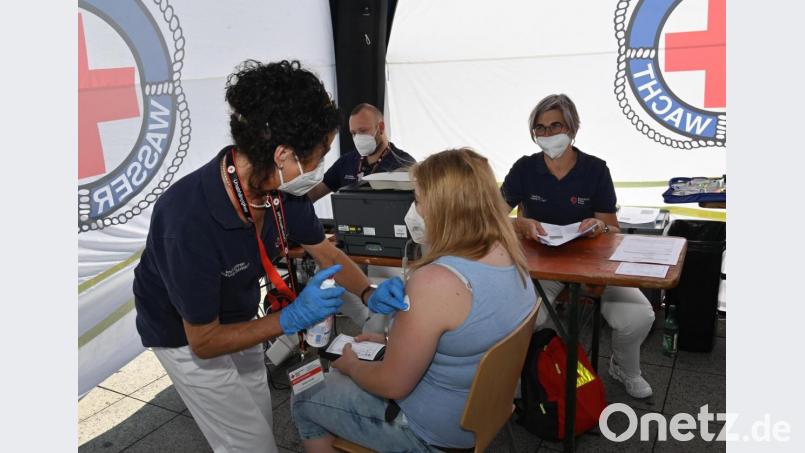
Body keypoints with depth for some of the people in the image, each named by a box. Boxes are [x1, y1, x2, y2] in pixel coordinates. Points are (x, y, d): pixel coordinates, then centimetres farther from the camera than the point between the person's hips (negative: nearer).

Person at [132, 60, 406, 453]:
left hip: (237, 318, 6)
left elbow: (328, 254, -4)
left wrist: (370, 295, -20)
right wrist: (292, 319, -38)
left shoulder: (281, 189, -21)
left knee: (260, 419, 23)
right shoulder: (190, 221, -40)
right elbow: (203, 341, -29)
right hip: (187, 335, -6)